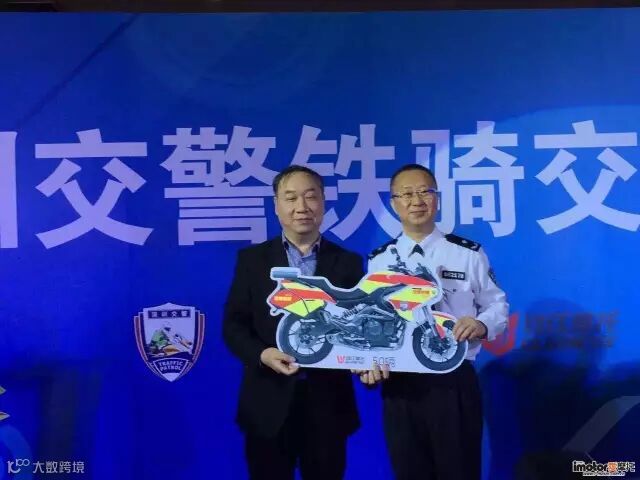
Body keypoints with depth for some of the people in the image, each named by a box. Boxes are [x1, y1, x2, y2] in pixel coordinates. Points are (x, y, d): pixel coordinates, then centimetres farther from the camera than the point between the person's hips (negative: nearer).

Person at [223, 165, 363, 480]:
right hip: (269, 402, 0)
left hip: (328, 401, 1)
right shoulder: (252, 259, 5)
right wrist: (262, 354, -17)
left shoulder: (348, 262, 6)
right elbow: (233, 325, 1)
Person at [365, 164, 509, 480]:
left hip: (455, 382, -2)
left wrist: (482, 324, -18)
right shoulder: (378, 261, 5)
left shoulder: (468, 253, 0)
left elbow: (498, 306, 5)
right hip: (399, 385, 2)